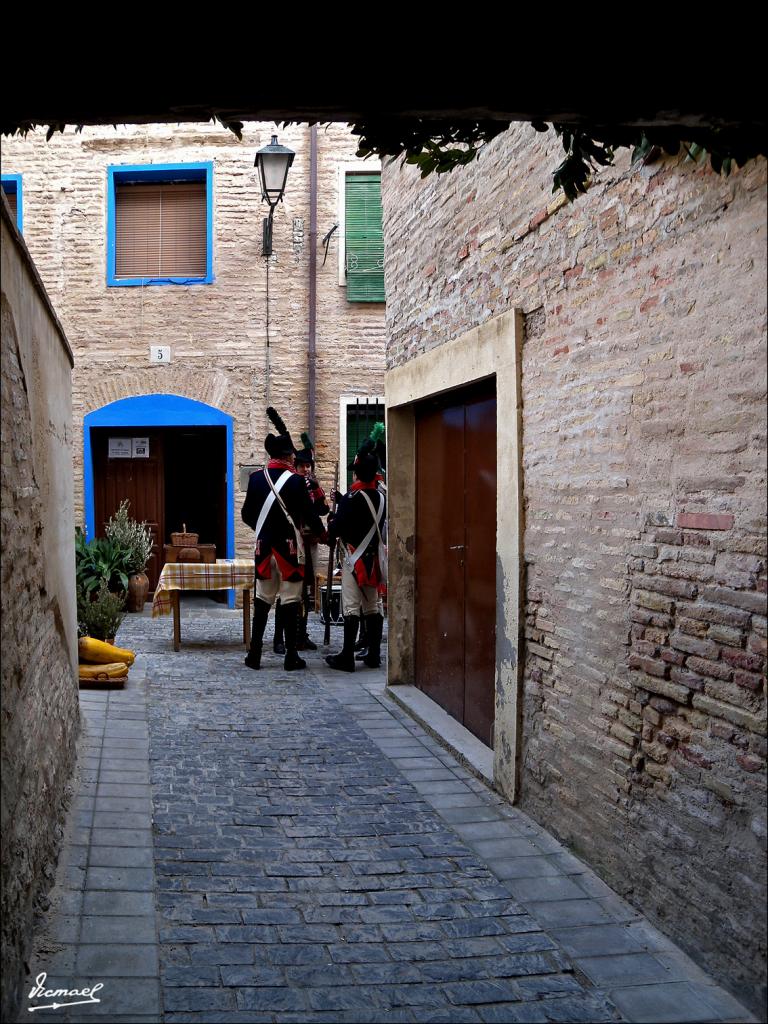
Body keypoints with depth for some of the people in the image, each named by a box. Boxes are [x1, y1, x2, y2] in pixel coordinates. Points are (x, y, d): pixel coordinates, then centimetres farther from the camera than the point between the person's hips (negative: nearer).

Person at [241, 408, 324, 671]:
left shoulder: (256, 478, 2)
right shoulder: (295, 480, -11)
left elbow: (247, 514, 8)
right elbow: (309, 513, -7)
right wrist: (320, 532, 12)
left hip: (263, 546, 4)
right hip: (289, 548, -4)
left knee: (262, 600, 13)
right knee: (290, 601, 2)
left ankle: (254, 654, 13)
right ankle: (291, 656, 5)